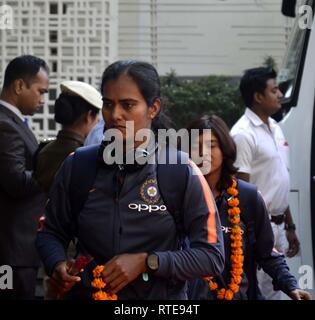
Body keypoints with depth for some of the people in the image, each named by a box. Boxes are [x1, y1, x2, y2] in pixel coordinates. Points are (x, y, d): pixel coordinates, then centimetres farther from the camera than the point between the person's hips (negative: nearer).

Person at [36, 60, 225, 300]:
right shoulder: (77, 166, -4)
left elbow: (212, 256, -12)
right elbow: (52, 233, 6)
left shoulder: (183, 172, -12)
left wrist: (146, 262, -22)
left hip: (161, 297, -2)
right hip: (85, 294, 2)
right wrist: (58, 266, -14)